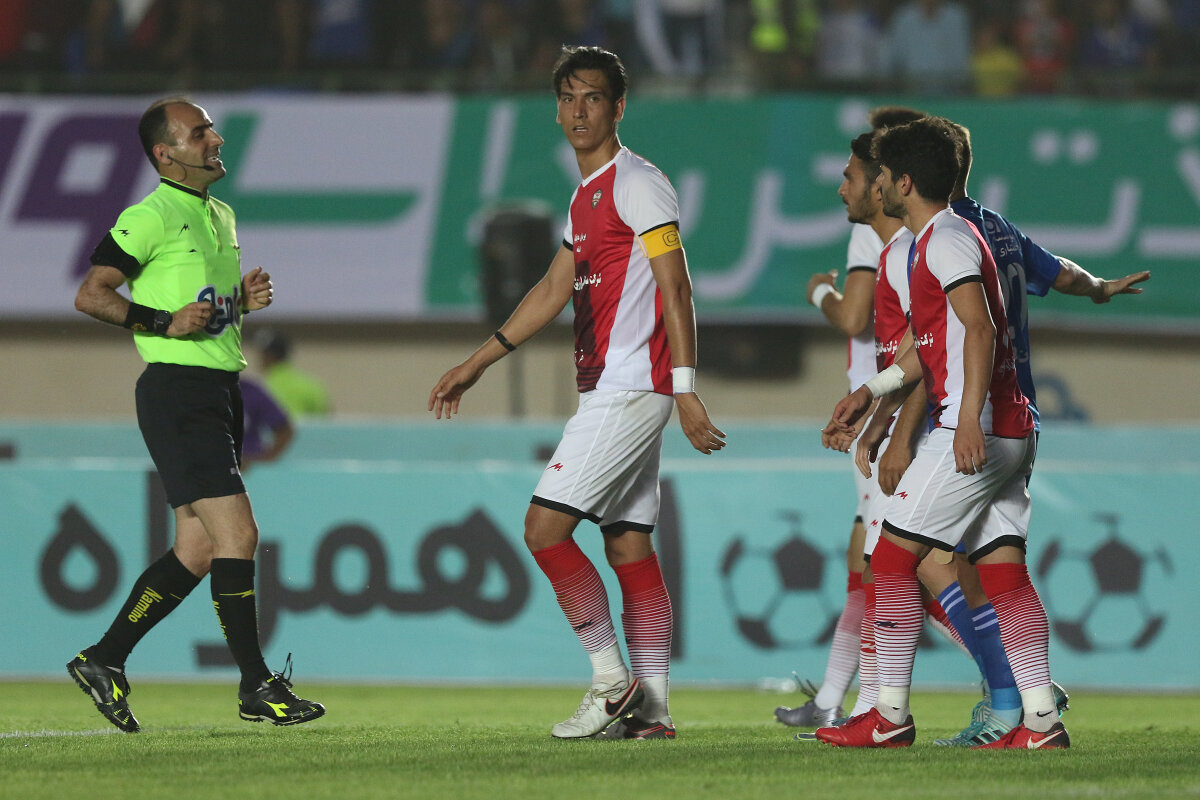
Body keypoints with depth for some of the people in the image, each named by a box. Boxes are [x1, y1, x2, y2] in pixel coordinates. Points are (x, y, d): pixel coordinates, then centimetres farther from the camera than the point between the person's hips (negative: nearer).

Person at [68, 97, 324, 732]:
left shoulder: (221, 216, 17)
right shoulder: (151, 217, -10)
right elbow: (90, 295, -12)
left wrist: (243, 299, 8)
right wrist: (165, 322, -19)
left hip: (220, 390, 9)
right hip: (176, 388, -9)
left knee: (198, 550, 8)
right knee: (237, 535, -12)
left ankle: (104, 660, 17)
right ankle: (257, 686, -7)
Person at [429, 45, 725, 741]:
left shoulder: (638, 183, -9)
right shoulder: (587, 196, 20)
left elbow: (676, 290, -15)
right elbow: (555, 291, 28)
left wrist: (685, 389, -22)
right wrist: (476, 365, 32)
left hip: (628, 389, -10)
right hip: (609, 390, 10)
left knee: (545, 529, -11)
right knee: (630, 545, 6)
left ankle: (612, 680, -8)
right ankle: (652, 708, 5)